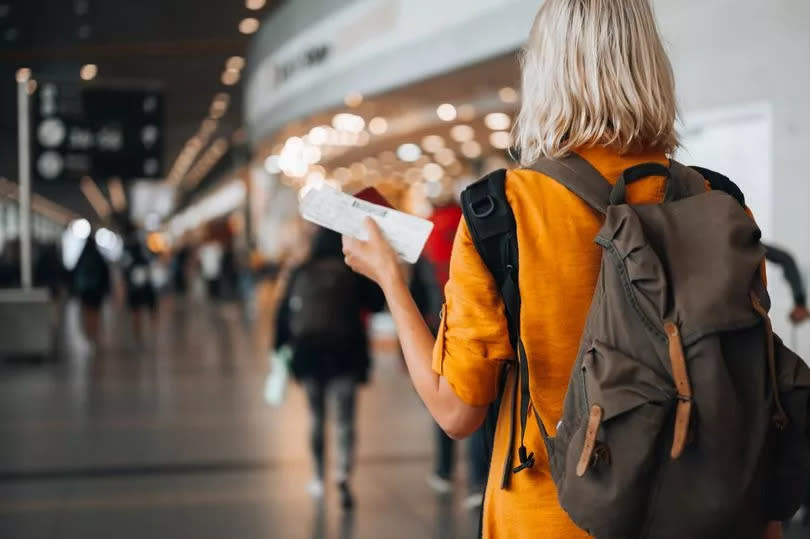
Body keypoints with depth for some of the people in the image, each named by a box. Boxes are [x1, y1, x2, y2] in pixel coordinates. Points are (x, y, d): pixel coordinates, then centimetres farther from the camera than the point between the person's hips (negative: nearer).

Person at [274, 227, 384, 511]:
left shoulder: (301, 273, 3)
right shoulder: (353, 272, -4)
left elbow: (284, 313, 3)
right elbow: (376, 303, 0)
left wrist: (280, 348, 10)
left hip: (308, 352, 2)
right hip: (345, 352, -2)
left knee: (316, 417, 17)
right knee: (345, 418, -1)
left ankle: (319, 478, 25)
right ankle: (343, 476, -21)